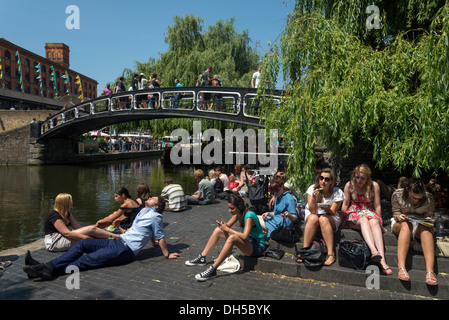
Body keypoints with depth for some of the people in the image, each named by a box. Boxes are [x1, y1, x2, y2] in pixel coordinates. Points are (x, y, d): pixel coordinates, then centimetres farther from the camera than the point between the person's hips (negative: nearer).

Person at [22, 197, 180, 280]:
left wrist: (167, 254, -5)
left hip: (125, 250, -9)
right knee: (82, 244, -4)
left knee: (85, 260, -19)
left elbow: (160, 237, -5)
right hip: (117, 242, 9)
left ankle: (49, 271, -27)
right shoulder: (143, 211, 22)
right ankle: (47, 266, -13)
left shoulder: (155, 216, -6)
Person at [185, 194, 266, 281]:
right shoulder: (238, 213, 1)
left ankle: (213, 270, -34)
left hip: (257, 247, -9)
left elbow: (244, 236, -34)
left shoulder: (249, 216, -23)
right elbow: (228, 225, 11)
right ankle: (202, 258, 5)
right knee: (218, 230, 0)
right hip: (247, 242, 9)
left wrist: (227, 229, -25)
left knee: (232, 238, -38)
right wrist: (223, 225, -12)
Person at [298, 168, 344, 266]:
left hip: (331, 219, -1)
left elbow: (332, 212, -11)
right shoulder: (312, 189, -8)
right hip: (311, 217, 1)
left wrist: (327, 209, -34)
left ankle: (331, 253, -33)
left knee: (323, 219, -34)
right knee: (313, 218, -34)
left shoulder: (337, 192, -8)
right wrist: (314, 198, -28)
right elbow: (312, 211, -11)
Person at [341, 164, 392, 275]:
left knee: (374, 222, -35)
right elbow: (345, 204, 6)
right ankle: (374, 251, -59)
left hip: (370, 213, 1)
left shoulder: (374, 186, 0)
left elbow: (377, 205, 4)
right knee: (364, 220, -36)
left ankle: (382, 260, -49)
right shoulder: (349, 185, 0)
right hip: (354, 213, 0)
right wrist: (343, 219, -1)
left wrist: (379, 222, 4)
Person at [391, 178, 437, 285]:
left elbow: (429, 215, 4)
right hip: (401, 223, -1)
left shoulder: (429, 198, -4)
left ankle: (430, 270, -47)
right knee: (406, 225, -37)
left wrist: (428, 220, -19)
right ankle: (401, 267, -50)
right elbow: (395, 213, 0)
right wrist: (399, 217, -23)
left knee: (426, 228, -35)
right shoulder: (397, 195, -7)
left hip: (421, 225, 1)